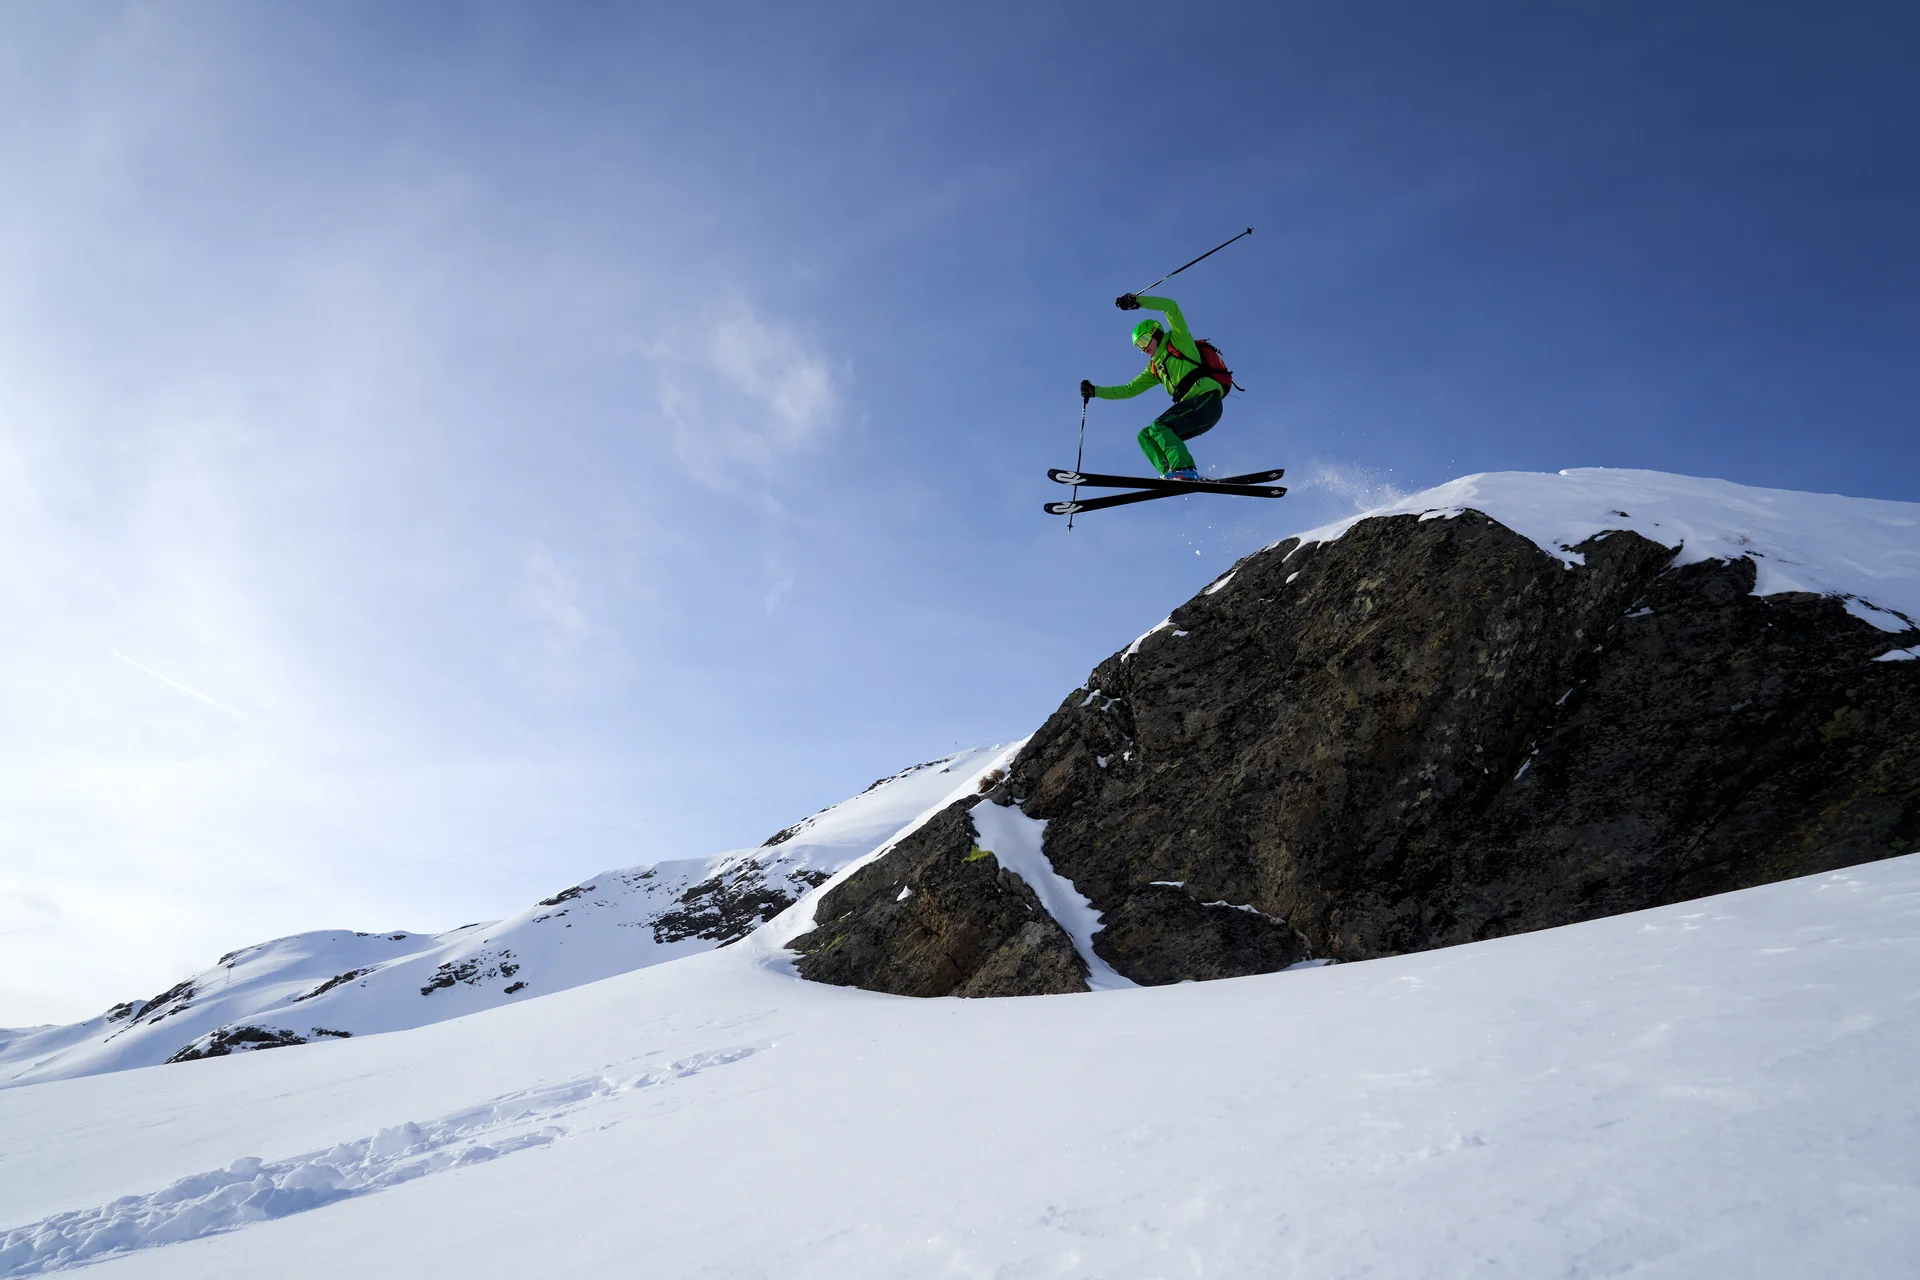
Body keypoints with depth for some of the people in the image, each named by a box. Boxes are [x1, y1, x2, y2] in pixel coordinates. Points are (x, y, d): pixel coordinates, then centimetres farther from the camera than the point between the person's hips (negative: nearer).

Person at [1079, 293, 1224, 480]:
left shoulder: (1178, 340, 8)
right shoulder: (1154, 368, 26)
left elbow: (1171, 307, -6)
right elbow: (1129, 390, 28)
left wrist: (1136, 302, -12)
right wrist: (1095, 391, 21)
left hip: (1206, 400, -8)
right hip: (1191, 405, 8)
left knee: (1158, 427, -22)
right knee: (1145, 436, 3)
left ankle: (1185, 470, -36)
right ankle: (1172, 474, -17)